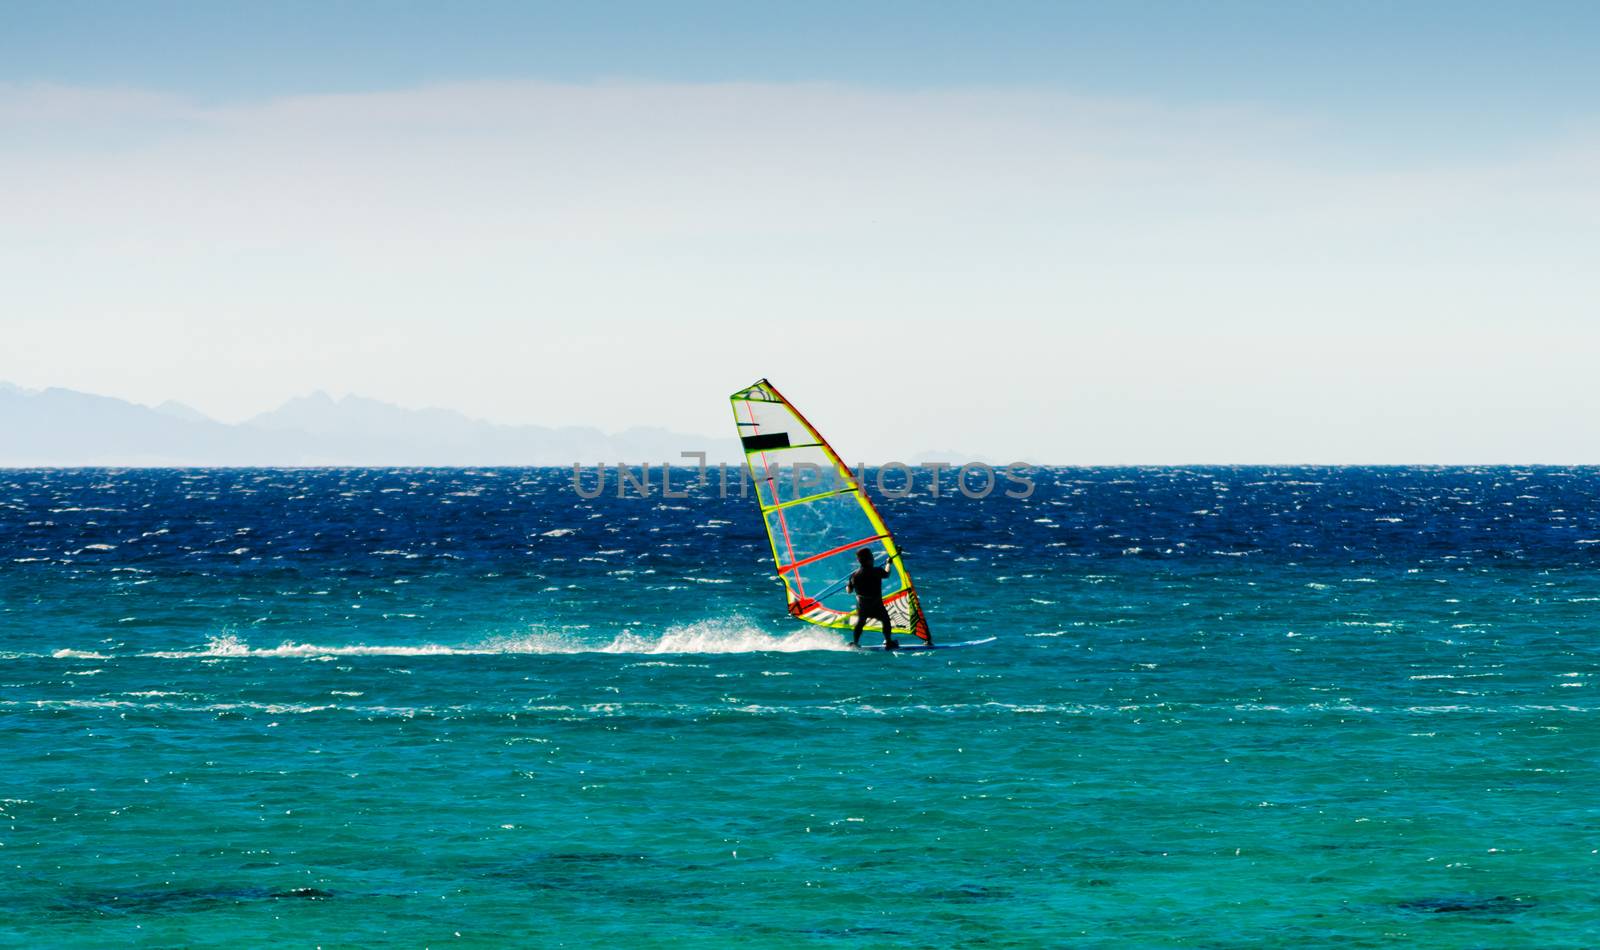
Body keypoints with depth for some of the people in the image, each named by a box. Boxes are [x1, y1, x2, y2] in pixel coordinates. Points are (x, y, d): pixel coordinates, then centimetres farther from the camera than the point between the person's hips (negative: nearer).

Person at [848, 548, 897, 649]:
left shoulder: (855, 575, -9)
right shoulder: (877, 571, -19)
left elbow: (849, 590, 1)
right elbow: (886, 574, 4)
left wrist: (847, 586, 24)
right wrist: (888, 563, 23)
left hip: (861, 605, 4)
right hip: (876, 605, -4)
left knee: (860, 622, 24)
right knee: (885, 620, 17)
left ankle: (855, 643, 30)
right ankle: (889, 642, 24)